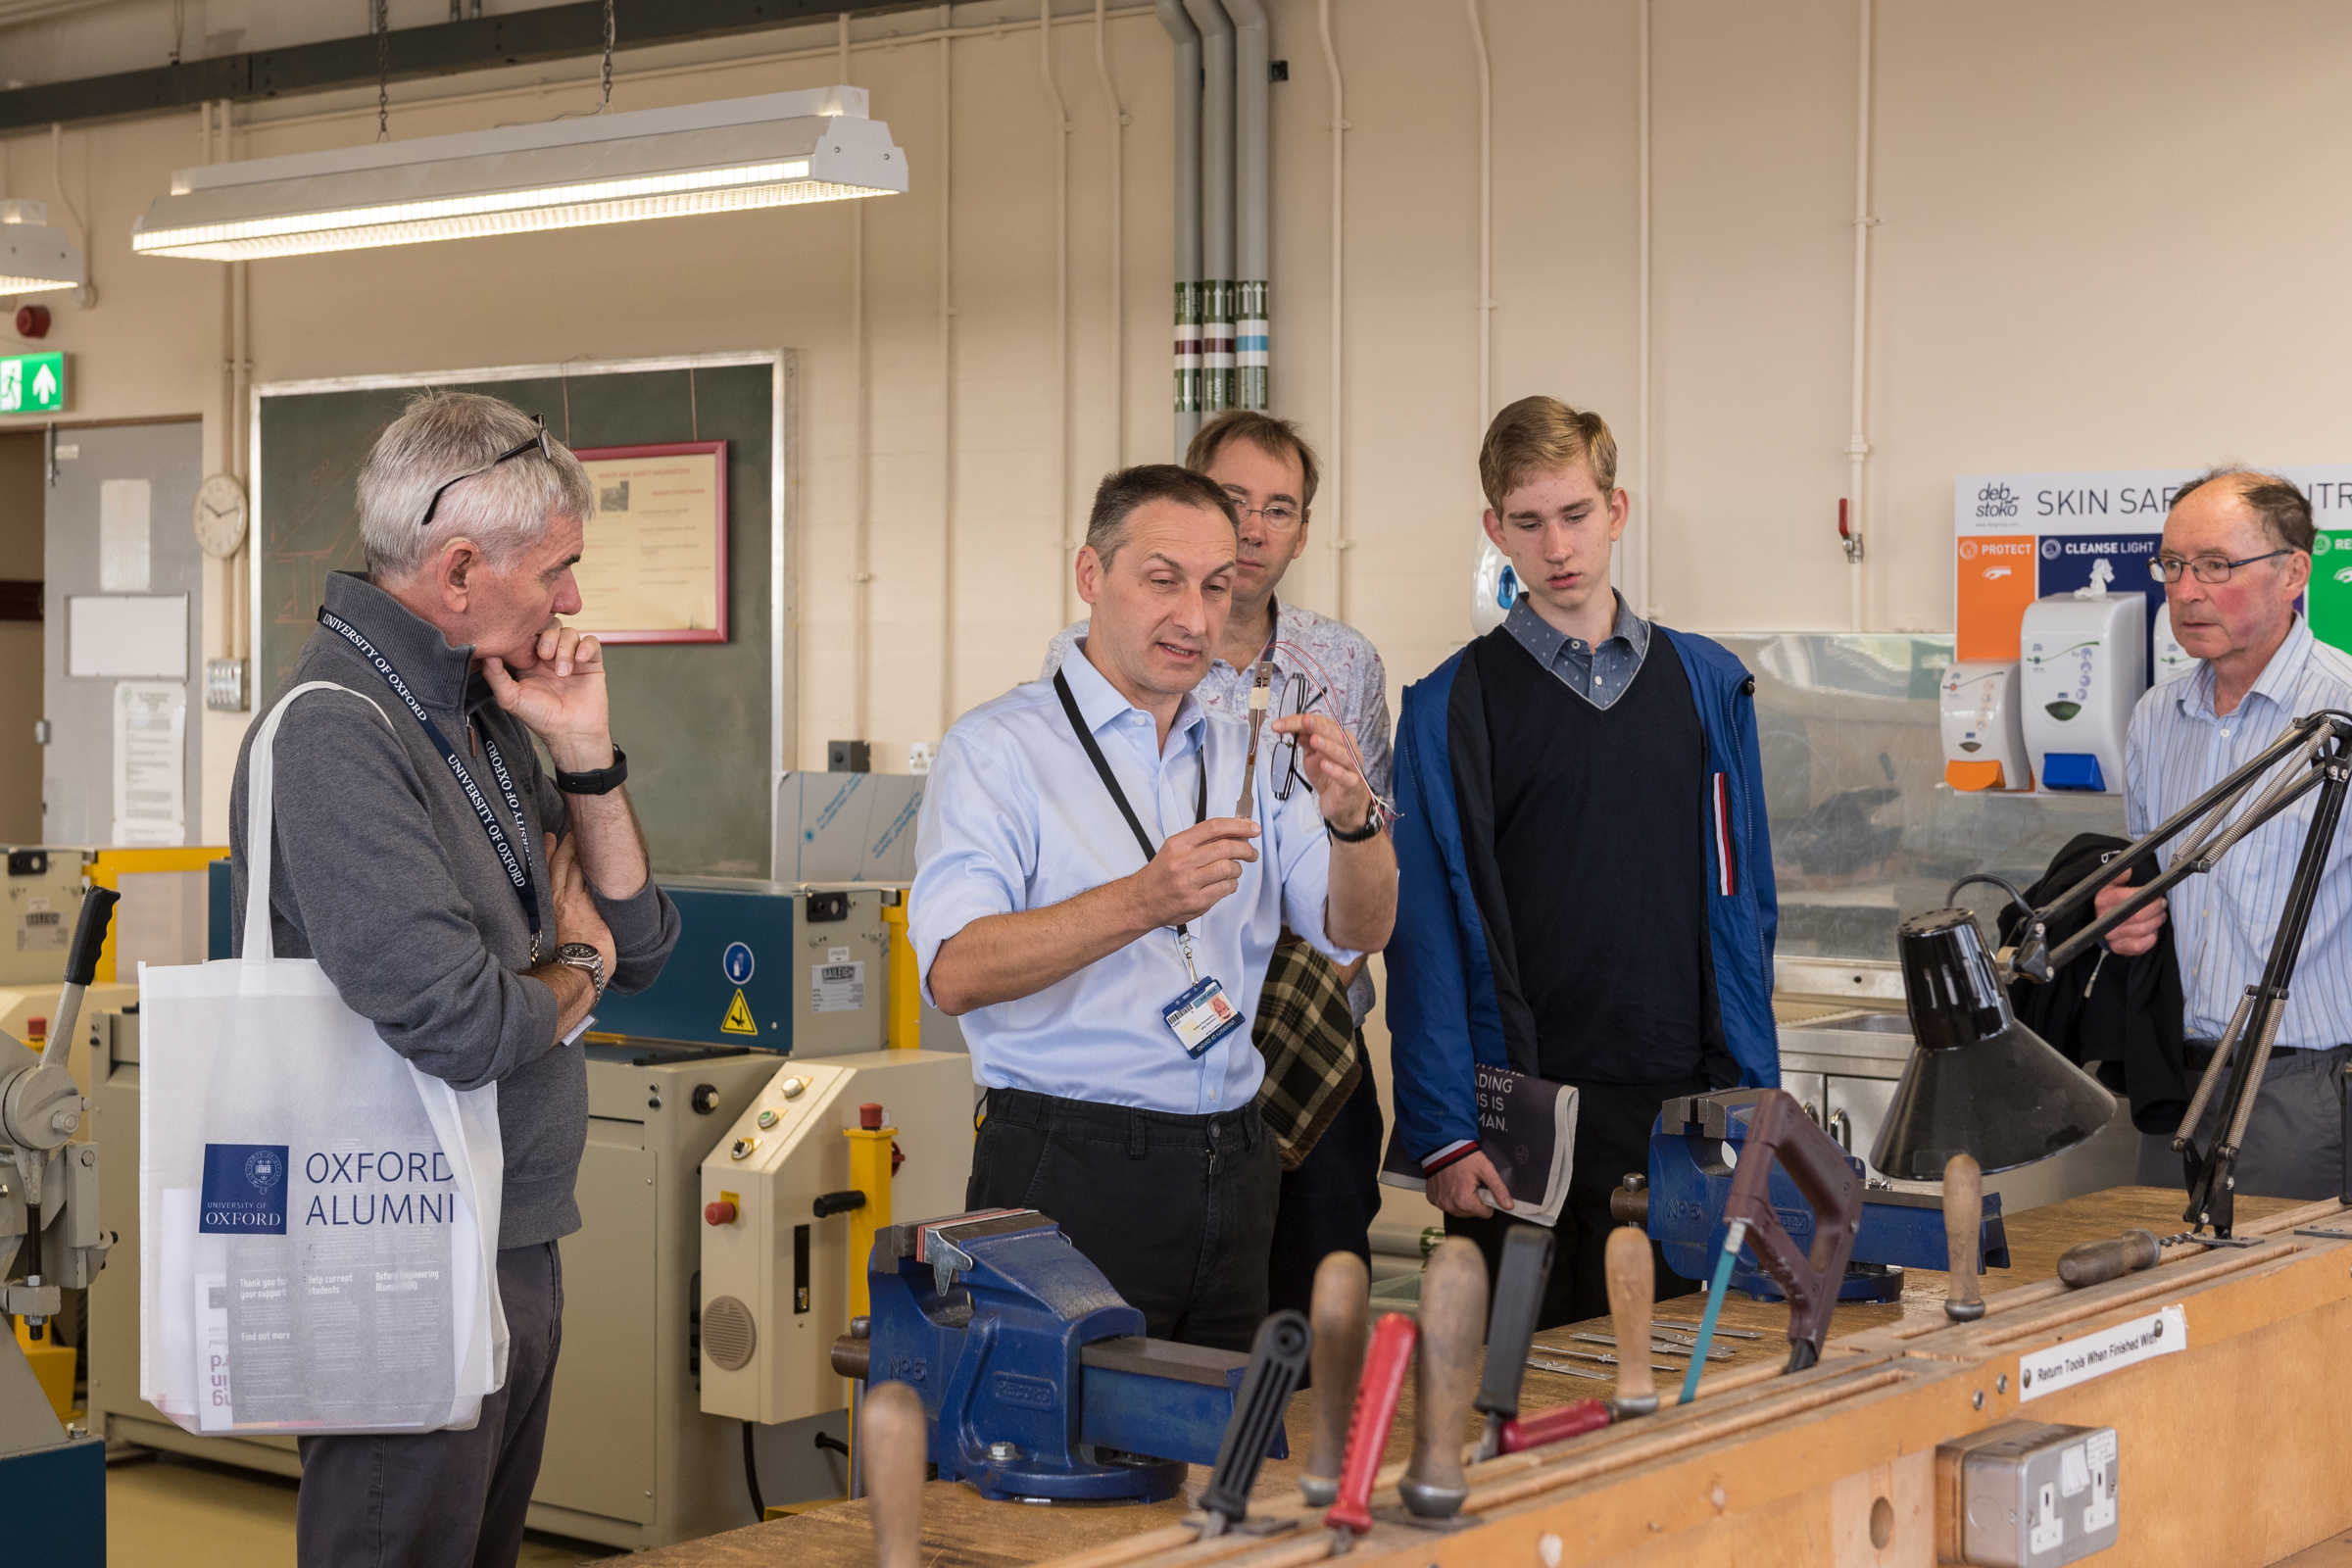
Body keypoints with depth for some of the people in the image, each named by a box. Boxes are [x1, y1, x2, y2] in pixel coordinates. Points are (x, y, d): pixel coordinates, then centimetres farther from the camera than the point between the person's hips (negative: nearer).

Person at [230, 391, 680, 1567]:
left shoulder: (483, 716, 9)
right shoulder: (334, 733, -20)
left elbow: (638, 947, 12)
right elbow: (458, 1027, -28)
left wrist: (585, 755, -1)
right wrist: (575, 968, -6)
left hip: (517, 1251, 9)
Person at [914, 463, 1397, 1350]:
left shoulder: (1248, 754, 14)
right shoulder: (999, 747, -4)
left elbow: (1358, 932, 5)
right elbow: (956, 972, -17)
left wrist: (1350, 818, -15)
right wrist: (1142, 903, -30)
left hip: (1230, 1172, 5)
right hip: (1070, 1172, -5)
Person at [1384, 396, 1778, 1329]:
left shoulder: (1708, 685, 10)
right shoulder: (1451, 708, 0)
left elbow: (1744, 904, 11)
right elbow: (1427, 937, -4)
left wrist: (1754, 1093, 4)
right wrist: (1445, 1135, -10)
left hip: (1689, 1106, 3)